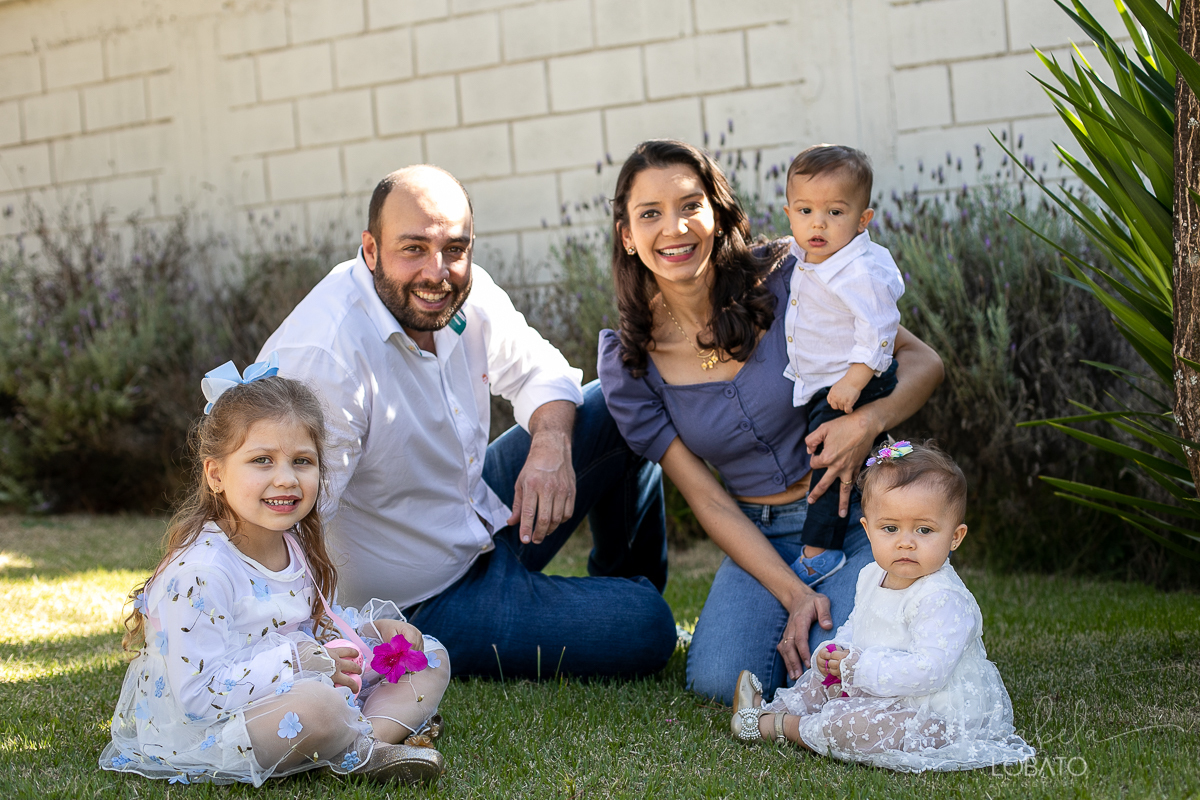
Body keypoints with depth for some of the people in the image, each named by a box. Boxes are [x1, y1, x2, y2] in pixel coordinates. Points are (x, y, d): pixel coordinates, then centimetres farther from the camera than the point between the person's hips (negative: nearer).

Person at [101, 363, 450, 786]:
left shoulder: (296, 546, 5)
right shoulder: (199, 573, -23)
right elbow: (197, 694, -27)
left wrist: (371, 631, 2)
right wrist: (296, 660, -27)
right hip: (206, 731, -9)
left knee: (430, 658, 9)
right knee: (318, 704, -40)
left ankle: (371, 739, -17)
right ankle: (365, 746, -7)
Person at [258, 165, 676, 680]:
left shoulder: (467, 295, -7)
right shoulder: (323, 357, -33)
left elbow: (538, 372, 10)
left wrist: (552, 442, -14)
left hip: (491, 519, 8)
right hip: (421, 607, -8)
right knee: (646, 631, -14)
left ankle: (632, 583, 30)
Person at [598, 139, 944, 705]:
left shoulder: (786, 283, -12)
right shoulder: (627, 365, -5)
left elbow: (922, 360, -6)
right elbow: (708, 500, -5)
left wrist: (869, 420, -29)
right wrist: (794, 593, -17)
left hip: (860, 514, -2)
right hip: (763, 538, 2)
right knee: (721, 678, -24)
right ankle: (800, 612, 9)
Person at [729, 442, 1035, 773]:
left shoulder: (942, 599, -27)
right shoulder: (871, 577, 4)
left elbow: (929, 671, -35)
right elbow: (855, 627, 21)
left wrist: (859, 668, -29)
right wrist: (836, 651, -3)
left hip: (940, 715, -10)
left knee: (856, 725, -24)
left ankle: (780, 726, -3)